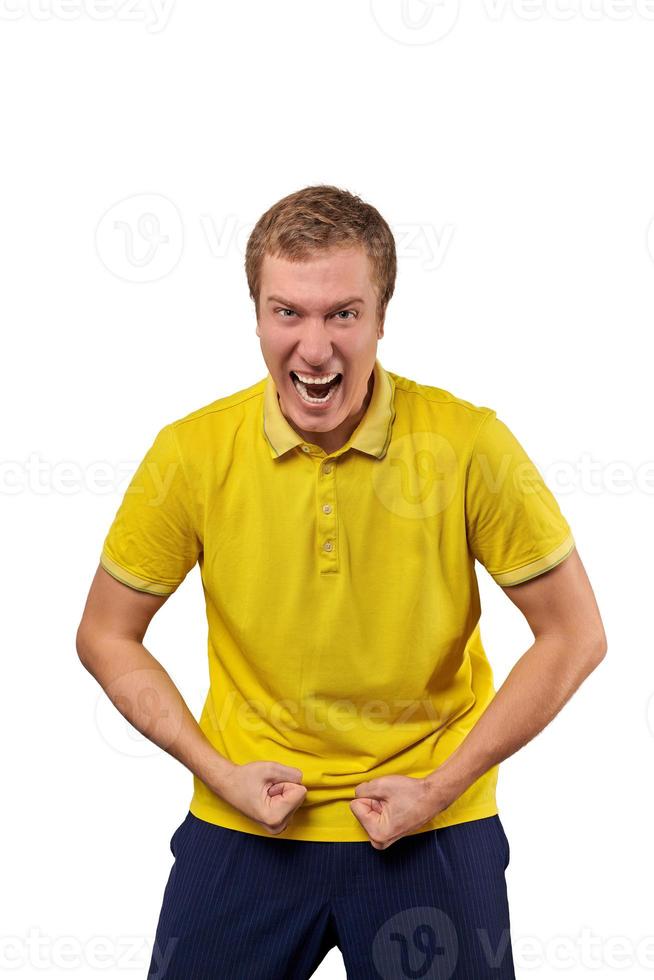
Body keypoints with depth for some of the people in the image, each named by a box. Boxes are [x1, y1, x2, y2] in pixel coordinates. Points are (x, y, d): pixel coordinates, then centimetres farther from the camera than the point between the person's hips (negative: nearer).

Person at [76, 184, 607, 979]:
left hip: (432, 830, -1)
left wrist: (442, 787, -9)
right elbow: (106, 637, 3)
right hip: (244, 827, 1)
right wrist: (217, 771, -7)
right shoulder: (192, 453, -10)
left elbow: (574, 634, -5)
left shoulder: (468, 444, -14)